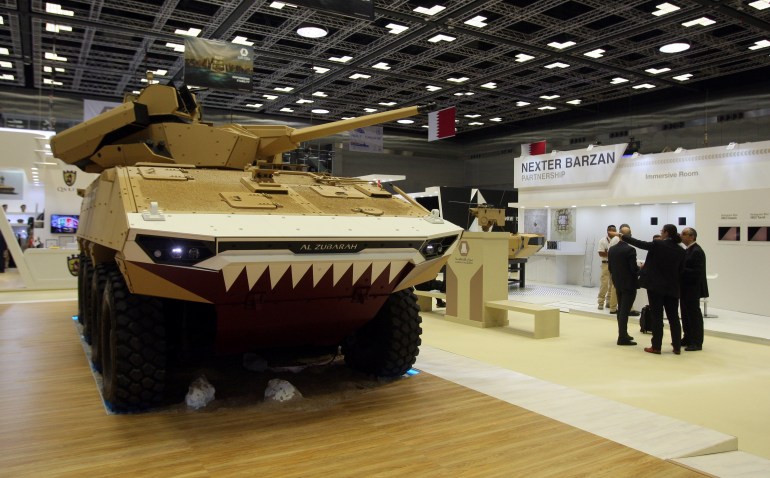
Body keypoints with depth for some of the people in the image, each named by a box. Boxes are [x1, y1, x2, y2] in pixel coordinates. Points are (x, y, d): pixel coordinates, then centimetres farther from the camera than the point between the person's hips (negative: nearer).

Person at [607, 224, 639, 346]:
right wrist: (641, 268, 2)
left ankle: (623, 334, 25)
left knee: (621, 310, 16)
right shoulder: (630, 250, -18)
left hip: (618, 284, 6)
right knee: (625, 311, -4)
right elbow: (634, 269, -18)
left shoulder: (611, 249, 2)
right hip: (629, 284, -6)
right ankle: (622, 338, -1)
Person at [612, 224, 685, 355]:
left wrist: (621, 235, 4)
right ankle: (677, 347, 13)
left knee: (656, 316, 1)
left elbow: (638, 243, -4)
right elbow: (680, 271, 8)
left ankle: (656, 346, 3)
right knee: (673, 317, 10)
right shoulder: (681, 250, 3)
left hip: (656, 286, -4)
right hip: (672, 288, 4)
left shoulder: (657, 244, -11)